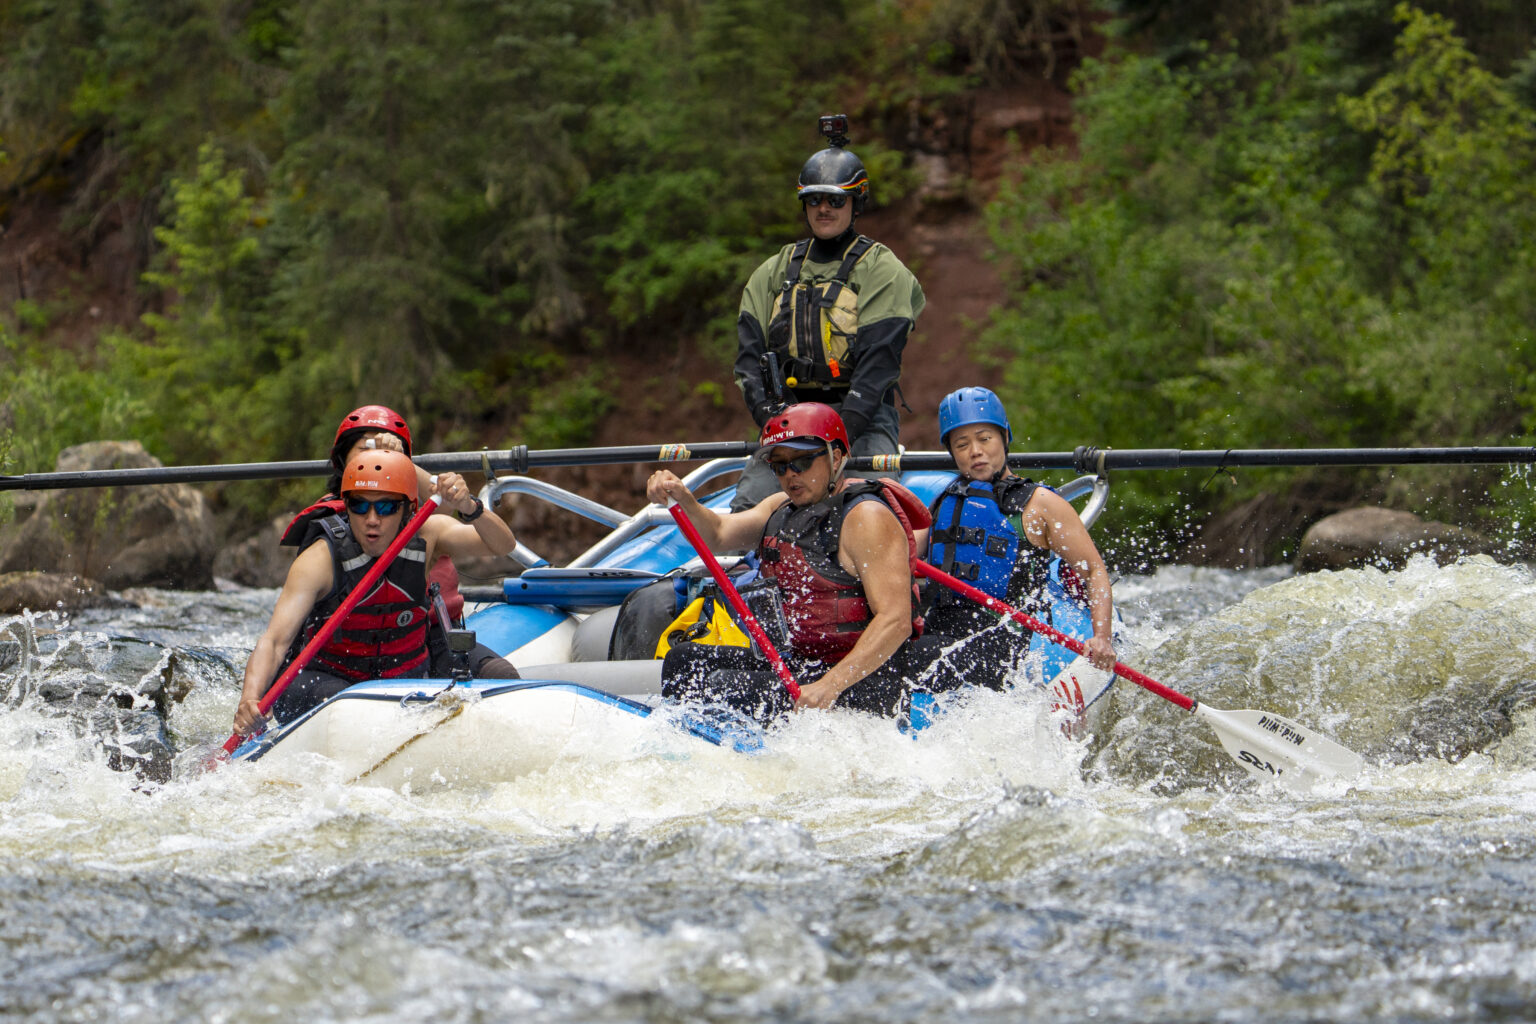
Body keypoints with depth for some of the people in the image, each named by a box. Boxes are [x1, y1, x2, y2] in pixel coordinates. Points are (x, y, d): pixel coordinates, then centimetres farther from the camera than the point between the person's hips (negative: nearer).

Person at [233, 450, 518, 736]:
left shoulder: (425, 535, -6)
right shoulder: (321, 560, -18)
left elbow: (502, 545, -15)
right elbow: (275, 640, -26)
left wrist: (469, 508, -36)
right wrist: (250, 699, -45)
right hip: (319, 680, -4)